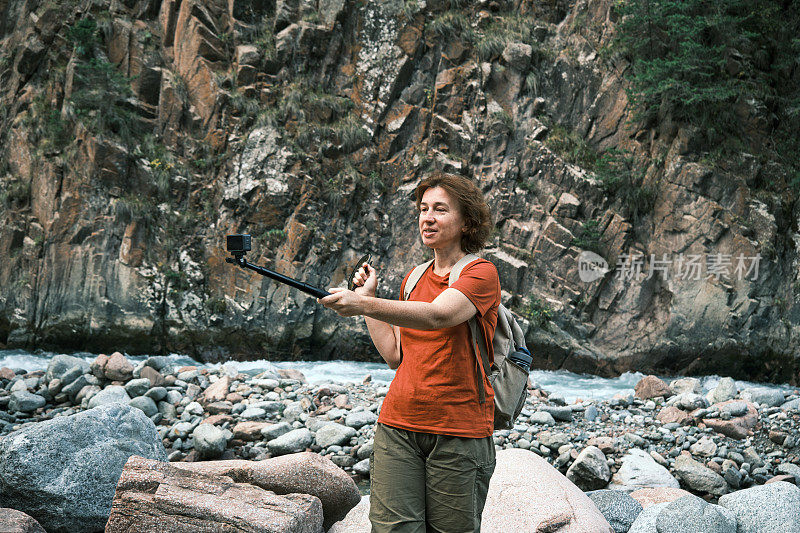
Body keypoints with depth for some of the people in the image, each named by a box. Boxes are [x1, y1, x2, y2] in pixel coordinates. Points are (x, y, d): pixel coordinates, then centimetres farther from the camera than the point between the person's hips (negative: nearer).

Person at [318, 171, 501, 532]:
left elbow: (438, 315, -26)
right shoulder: (414, 279, 16)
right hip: (398, 425, 5)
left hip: (459, 432, -5)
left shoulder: (481, 273, -5)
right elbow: (394, 355, 13)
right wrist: (368, 296, 10)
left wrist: (364, 305, -37)